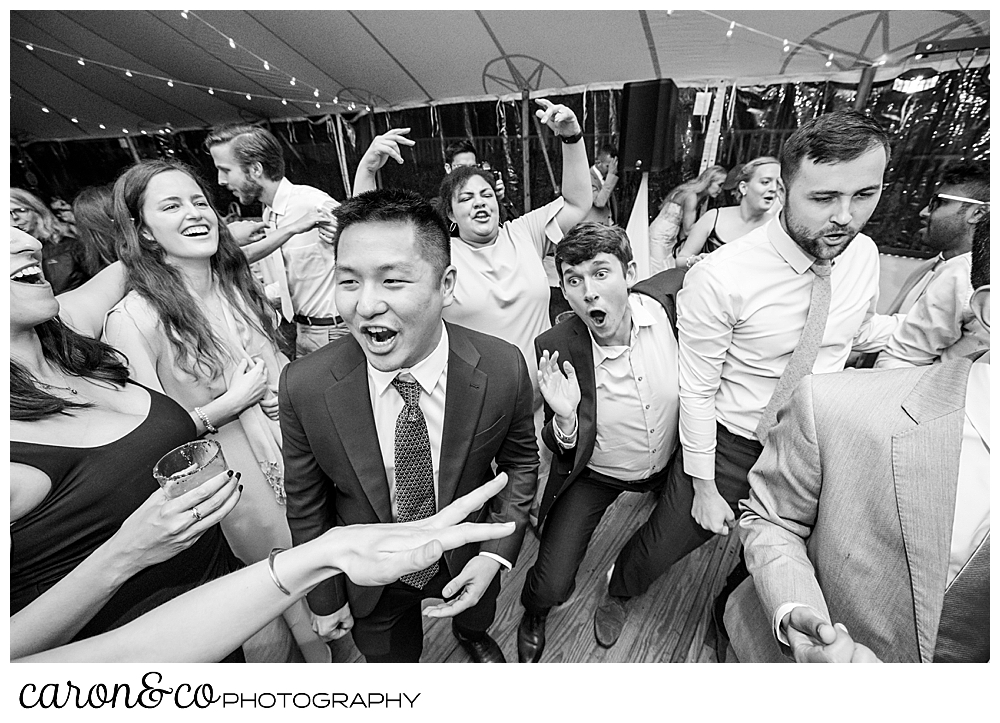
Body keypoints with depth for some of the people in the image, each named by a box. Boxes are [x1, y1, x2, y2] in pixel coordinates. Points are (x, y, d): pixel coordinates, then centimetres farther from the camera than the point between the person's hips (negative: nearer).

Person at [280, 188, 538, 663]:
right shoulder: (304, 387, -27)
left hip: (467, 563, 1)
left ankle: (472, 634, 73)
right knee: (389, 660, 31)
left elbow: (519, 460, -9)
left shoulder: (502, 370, -28)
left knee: (477, 620, 35)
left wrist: (496, 552, -18)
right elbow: (307, 503, -12)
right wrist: (324, 600, -1)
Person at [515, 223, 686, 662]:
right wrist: (564, 418, -41)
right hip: (594, 474, -3)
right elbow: (561, 451, -17)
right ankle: (534, 615, 36)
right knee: (552, 587, -4)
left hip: (669, 463, 4)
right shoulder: (556, 346, -27)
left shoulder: (668, 296, -23)